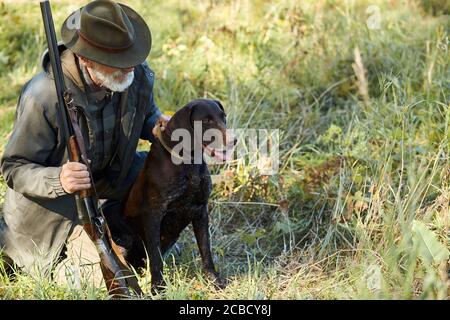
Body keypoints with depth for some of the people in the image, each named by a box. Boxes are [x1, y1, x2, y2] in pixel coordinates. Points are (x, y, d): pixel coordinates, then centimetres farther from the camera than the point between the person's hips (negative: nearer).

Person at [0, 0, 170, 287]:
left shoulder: (137, 75, -15)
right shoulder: (43, 98, -33)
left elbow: (147, 113, 10)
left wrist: (158, 125, -16)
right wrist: (58, 179, -44)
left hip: (109, 185, 7)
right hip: (52, 203, -6)